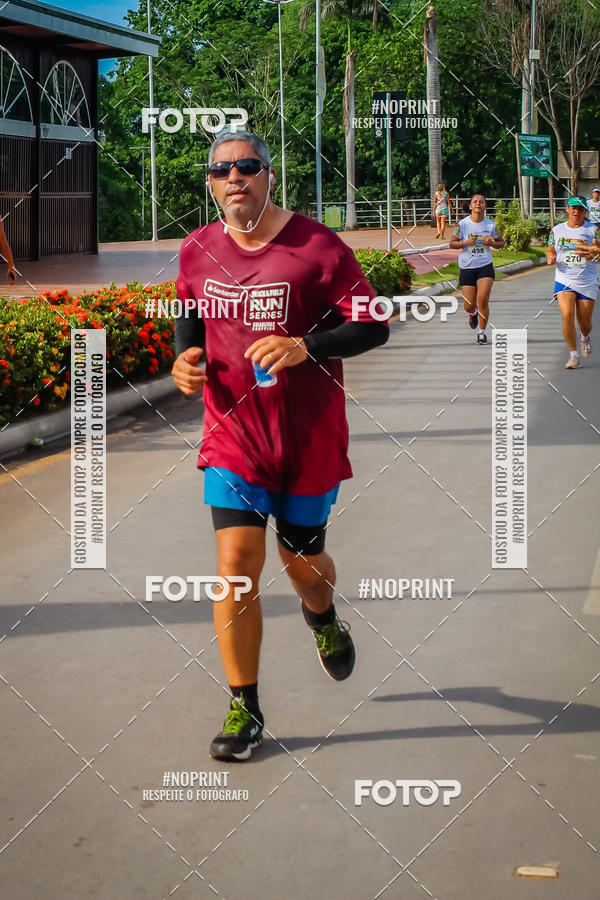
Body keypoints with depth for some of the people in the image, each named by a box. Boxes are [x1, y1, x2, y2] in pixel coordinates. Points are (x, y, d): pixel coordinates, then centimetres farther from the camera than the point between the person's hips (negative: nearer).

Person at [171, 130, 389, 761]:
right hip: (232, 434, 2)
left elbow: (373, 326, -10)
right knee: (236, 561, -10)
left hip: (309, 441, -1)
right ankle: (243, 709, 3)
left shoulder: (316, 246, -11)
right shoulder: (197, 251, 1)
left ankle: (322, 618, 53)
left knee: (303, 560, 14)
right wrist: (186, 355, -2)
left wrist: (306, 346, -26)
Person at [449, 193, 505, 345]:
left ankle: (482, 332, 2)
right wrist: (466, 242, -16)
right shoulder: (462, 224, -4)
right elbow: (452, 243, 1)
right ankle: (473, 313, 42)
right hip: (467, 268, 0)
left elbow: (501, 243, 11)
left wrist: (491, 243, -11)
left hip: (485, 266, 0)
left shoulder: (490, 225, -1)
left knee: (483, 299, -16)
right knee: (469, 306, 2)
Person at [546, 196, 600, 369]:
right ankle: (574, 356, -9)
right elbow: (550, 250, 18)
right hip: (564, 280, 1)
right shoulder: (557, 230, 6)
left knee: (585, 322, 6)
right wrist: (550, 258, -4)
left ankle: (585, 337, 45)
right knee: (567, 315, -20)